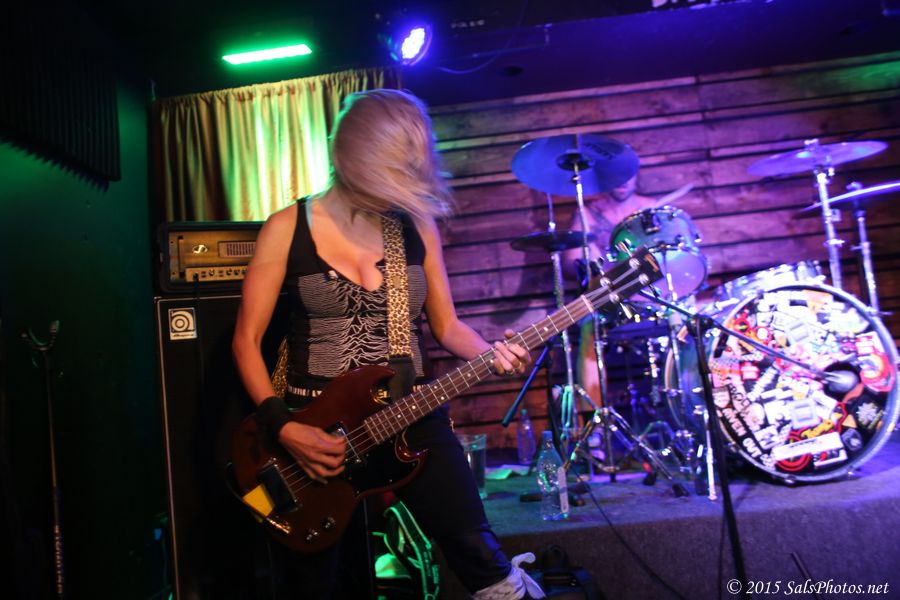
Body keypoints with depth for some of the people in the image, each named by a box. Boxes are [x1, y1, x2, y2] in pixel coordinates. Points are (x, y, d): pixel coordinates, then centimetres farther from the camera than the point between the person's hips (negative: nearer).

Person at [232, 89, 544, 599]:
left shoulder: (418, 224, 1)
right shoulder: (288, 229, -6)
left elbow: (446, 324, 8)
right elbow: (247, 340, -3)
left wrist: (491, 354, -13)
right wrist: (282, 427, -14)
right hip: (315, 432, -1)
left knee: (478, 554, 1)